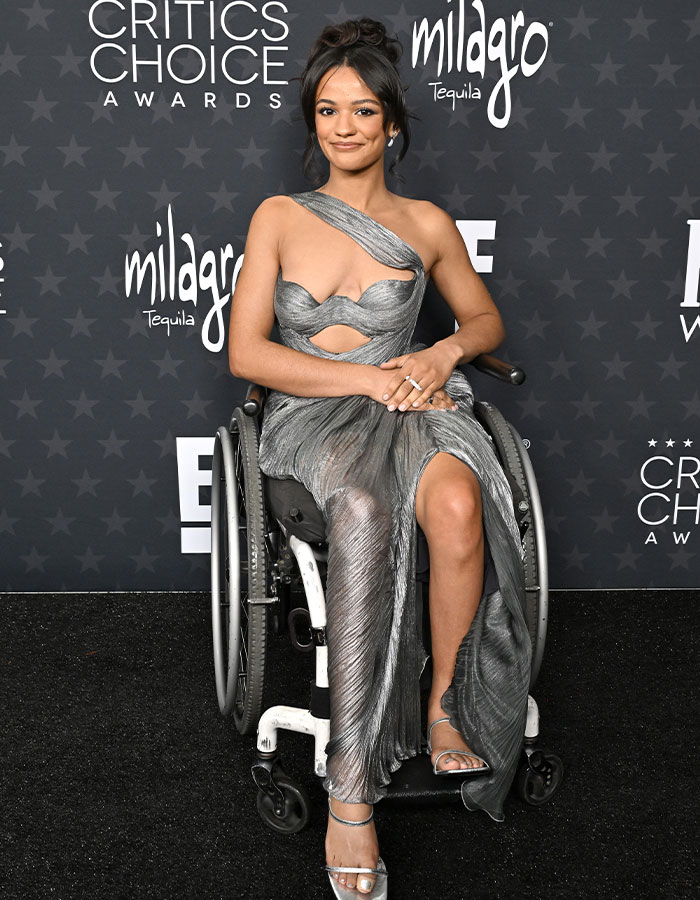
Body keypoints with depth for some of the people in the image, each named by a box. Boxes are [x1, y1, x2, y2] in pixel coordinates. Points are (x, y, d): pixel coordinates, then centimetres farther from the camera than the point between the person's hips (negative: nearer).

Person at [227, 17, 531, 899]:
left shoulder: (426, 224, 12)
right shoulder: (279, 217, 7)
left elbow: (485, 318, 23)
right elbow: (247, 353, -2)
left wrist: (443, 353, -2)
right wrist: (371, 376, -12)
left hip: (410, 403, 2)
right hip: (310, 413, -1)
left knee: (459, 502, -36)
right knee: (364, 509, -37)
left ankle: (445, 704, -14)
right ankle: (351, 792, -35)